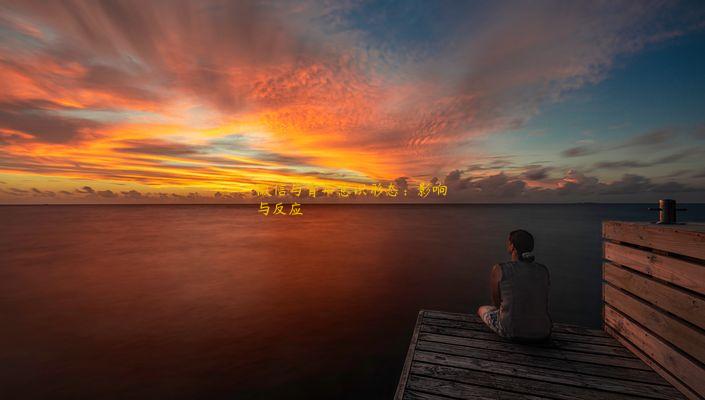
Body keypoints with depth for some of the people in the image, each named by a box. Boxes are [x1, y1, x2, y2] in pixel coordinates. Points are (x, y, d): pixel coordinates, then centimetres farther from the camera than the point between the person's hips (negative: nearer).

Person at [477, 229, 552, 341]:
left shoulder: (498, 269, -12)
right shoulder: (543, 270, 0)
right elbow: (544, 305, 14)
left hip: (511, 330, -4)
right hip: (541, 333, 4)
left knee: (482, 310, 30)